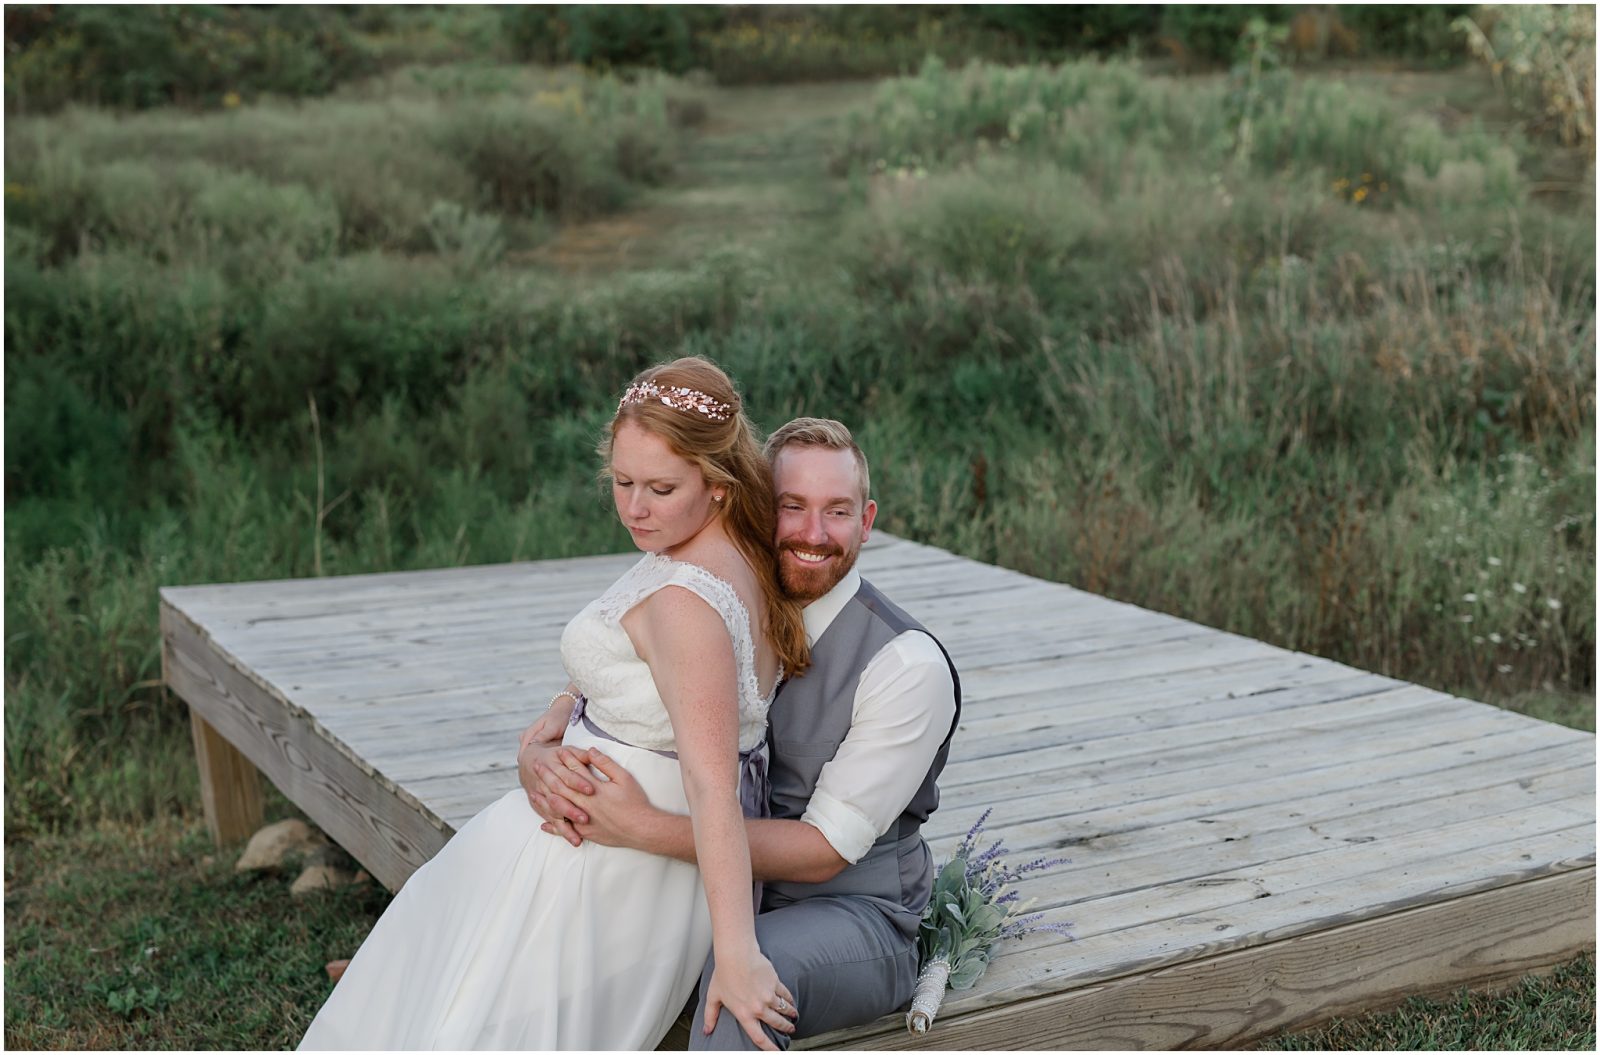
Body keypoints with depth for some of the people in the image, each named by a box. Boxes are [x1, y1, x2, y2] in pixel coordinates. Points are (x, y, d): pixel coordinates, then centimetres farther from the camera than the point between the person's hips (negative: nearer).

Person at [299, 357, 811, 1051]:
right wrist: (572, 704, 5)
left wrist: (737, 954, -40)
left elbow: (713, 786, -37)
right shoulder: (743, 556, -1)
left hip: (615, 859, -9)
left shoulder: (685, 599, -30)